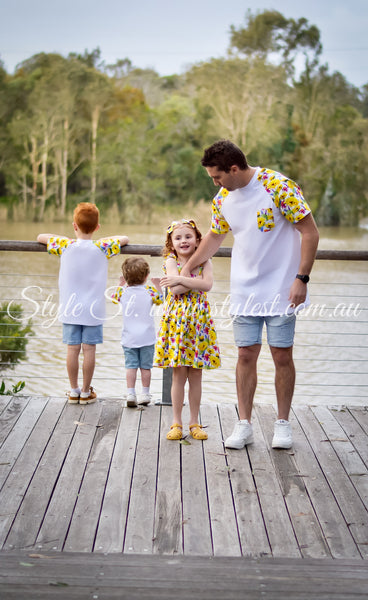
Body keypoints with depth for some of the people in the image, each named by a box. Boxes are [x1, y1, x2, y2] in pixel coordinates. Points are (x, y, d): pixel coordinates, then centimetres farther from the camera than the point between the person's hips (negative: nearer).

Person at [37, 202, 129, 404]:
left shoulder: (65, 246, -6)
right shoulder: (102, 247, -8)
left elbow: (41, 237, 7)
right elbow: (125, 239, 7)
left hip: (70, 309, 1)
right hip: (93, 310, -1)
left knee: (73, 349, 5)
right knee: (89, 350, 3)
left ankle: (74, 391, 13)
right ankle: (86, 392, 10)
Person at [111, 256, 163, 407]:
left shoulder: (123, 291, -5)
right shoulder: (150, 291, -8)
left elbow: (114, 298, 17)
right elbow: (161, 299, 10)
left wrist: (121, 284, 29)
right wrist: (158, 285, 22)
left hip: (129, 338, 1)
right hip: (147, 337, -1)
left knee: (130, 366, 4)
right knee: (145, 367, 8)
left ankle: (130, 394, -3)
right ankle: (145, 394, 14)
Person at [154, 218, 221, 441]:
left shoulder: (204, 261, 5)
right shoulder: (171, 261, 1)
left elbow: (207, 284, -15)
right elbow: (175, 290, -15)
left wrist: (180, 279, -16)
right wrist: (195, 281, -13)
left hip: (198, 320, 1)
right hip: (176, 320, -1)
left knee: (196, 376, 6)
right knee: (179, 375, 1)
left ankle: (194, 422, 17)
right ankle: (177, 423, 11)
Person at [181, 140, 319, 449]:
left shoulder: (279, 187, -15)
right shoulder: (222, 199, 4)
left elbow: (310, 232, -13)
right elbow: (214, 237, 21)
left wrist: (302, 278, -17)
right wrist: (187, 269, 25)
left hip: (281, 291, -4)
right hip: (244, 292, 5)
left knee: (282, 356, 1)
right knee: (246, 356, 3)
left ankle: (283, 423, 16)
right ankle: (244, 425, 13)